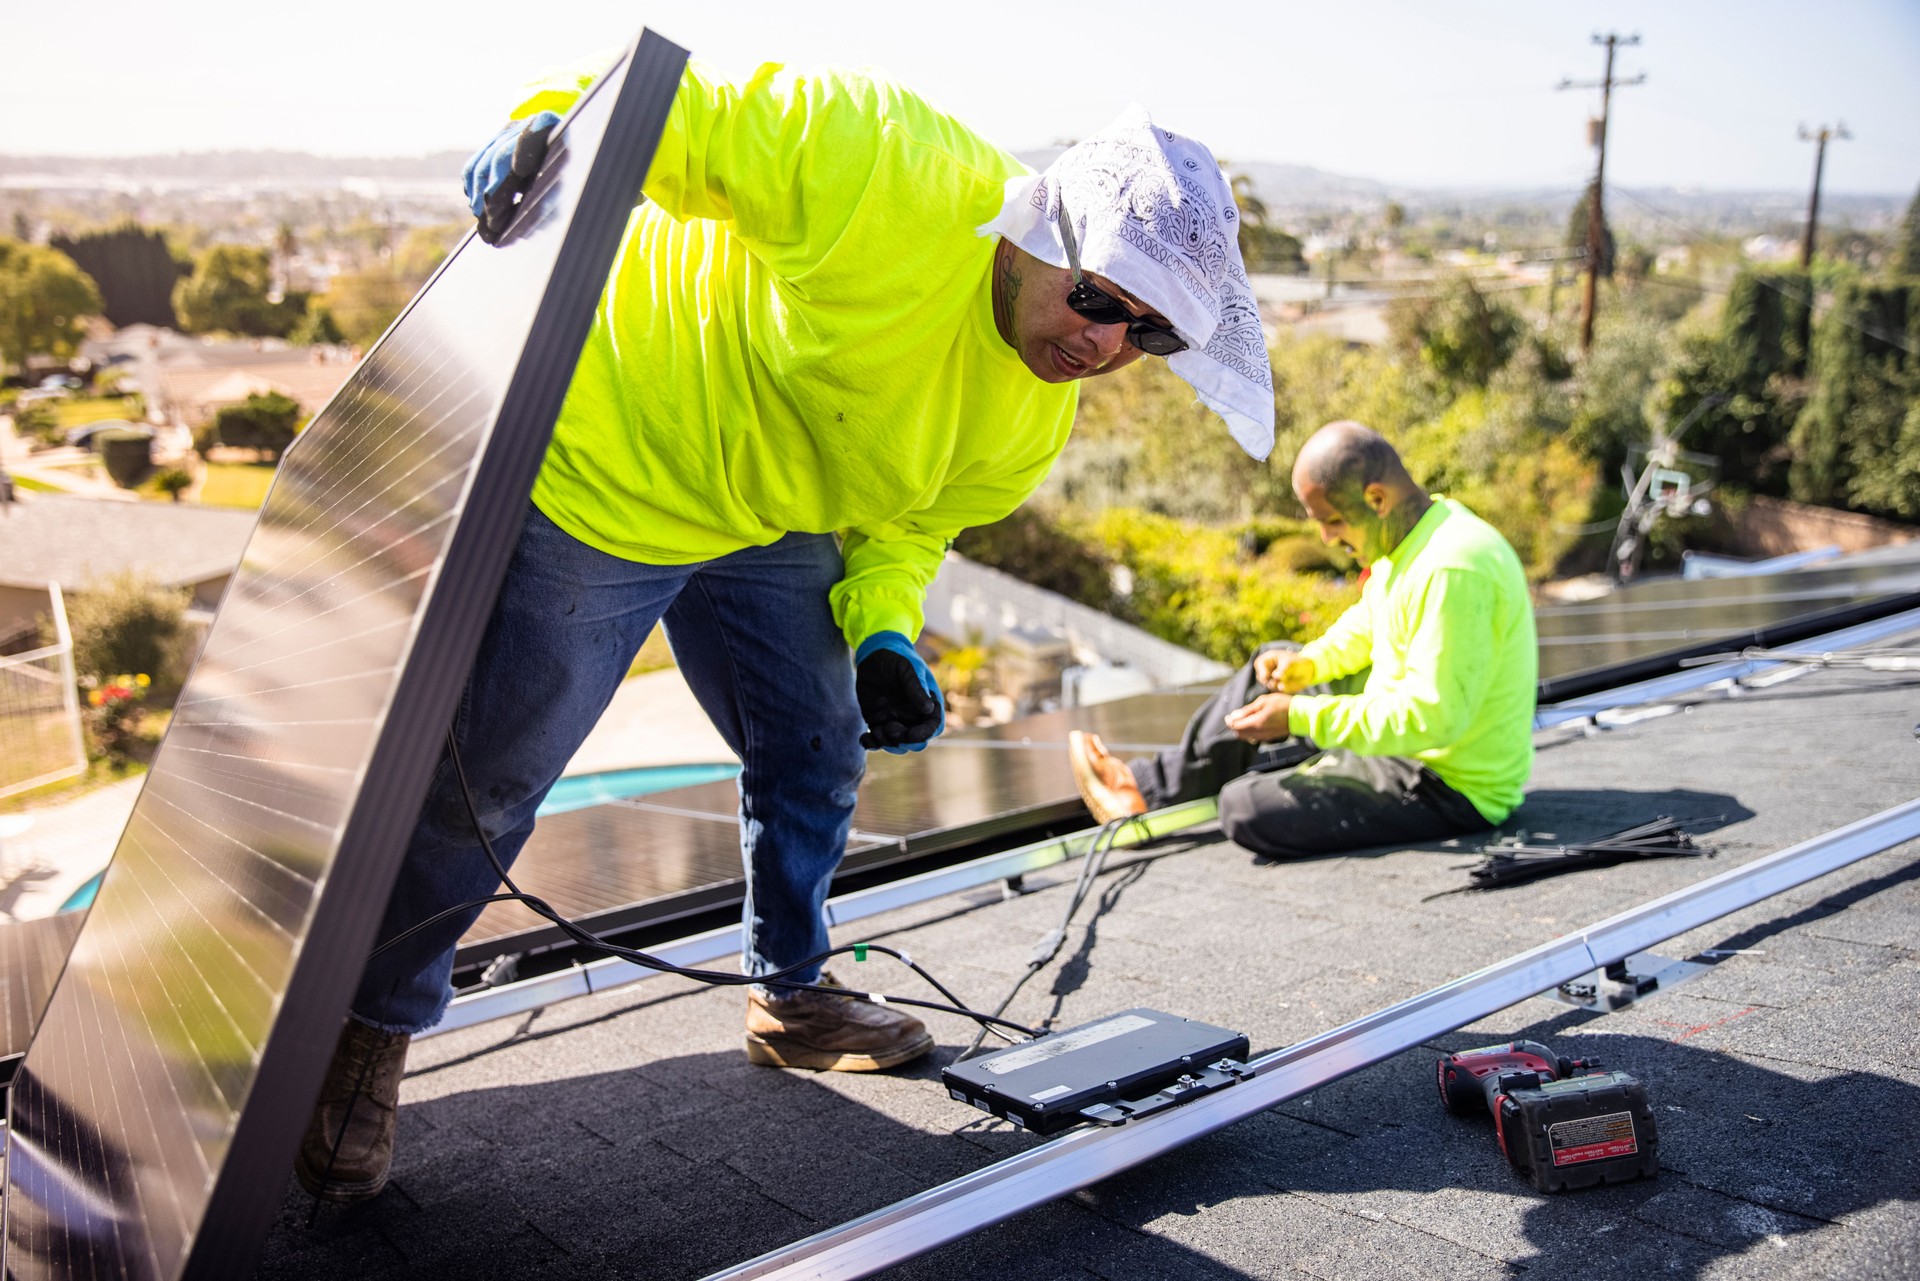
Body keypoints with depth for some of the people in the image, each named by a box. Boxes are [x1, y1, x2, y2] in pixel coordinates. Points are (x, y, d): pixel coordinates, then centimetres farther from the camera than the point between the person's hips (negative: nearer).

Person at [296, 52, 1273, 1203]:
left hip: (775, 523, 7)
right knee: (488, 774, -2)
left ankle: (792, 996, 37)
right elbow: (669, 99, -22)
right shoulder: (883, 163, -29)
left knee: (816, 756, 13)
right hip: (600, 472, -7)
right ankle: (369, 1032, 19)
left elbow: (908, 518, 8)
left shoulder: (1034, 417, -5)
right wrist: (549, 129, -42)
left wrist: (883, 634, -10)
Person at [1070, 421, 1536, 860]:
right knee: (1269, 669, 19)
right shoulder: (1419, 532, 3)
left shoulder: (1451, 571, -30)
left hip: (1453, 787, -10)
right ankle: (1150, 785, 22)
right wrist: (1311, 661, 0)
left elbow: (1432, 716, -32)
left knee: (1247, 809, -20)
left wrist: (1299, 717, -27)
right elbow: (1367, 621, 20)